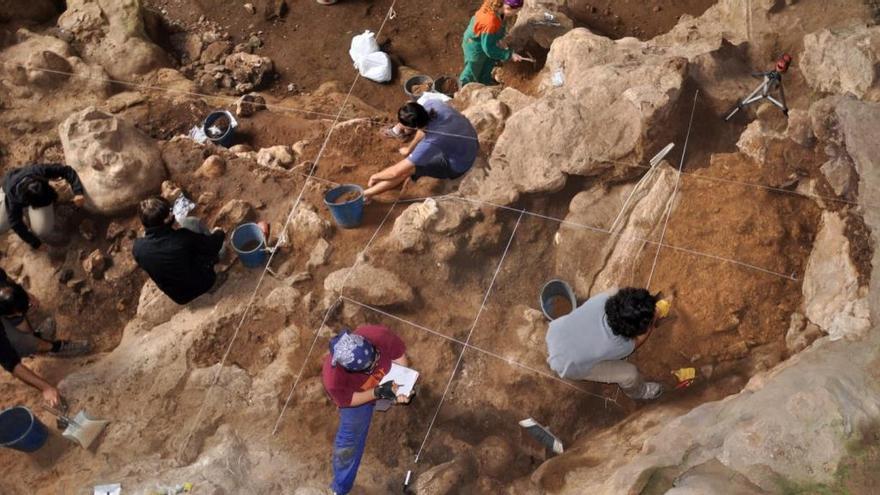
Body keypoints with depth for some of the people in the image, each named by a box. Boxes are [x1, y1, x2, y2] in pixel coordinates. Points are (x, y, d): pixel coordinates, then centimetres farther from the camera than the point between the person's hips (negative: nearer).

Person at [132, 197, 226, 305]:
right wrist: (219, 234, 11)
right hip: (202, 284, -3)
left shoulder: (138, 248, -21)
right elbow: (213, 246, -13)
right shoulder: (183, 238, -32)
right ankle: (216, 255, 27)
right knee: (190, 222, 2)